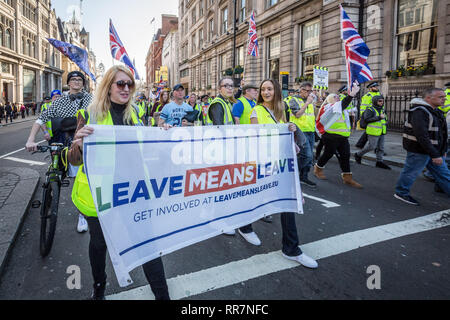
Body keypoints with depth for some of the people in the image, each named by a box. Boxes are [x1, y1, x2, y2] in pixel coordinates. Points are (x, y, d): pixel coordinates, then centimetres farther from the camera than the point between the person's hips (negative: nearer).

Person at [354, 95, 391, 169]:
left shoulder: (382, 109, 13)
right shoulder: (370, 110, -11)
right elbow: (366, 119, -22)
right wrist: (379, 117, -25)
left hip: (381, 132, 8)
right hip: (373, 132, -8)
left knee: (381, 147, 6)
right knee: (372, 146, -6)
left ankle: (379, 162, 11)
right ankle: (358, 155, 13)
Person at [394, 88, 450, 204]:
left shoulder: (435, 111, 12)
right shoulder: (420, 112, -21)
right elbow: (422, 136, -28)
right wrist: (435, 155, -27)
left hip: (434, 151, 10)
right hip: (419, 151, -10)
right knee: (410, 173, 5)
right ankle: (401, 193, 22)